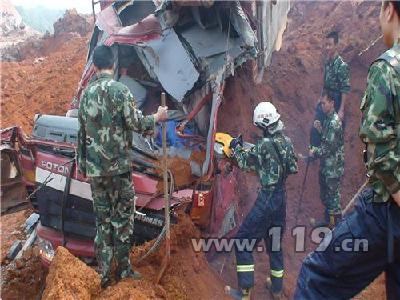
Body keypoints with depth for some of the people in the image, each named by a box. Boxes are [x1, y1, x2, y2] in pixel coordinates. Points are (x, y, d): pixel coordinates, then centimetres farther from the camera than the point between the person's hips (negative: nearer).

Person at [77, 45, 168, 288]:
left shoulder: (87, 93, 8)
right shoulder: (119, 89, -9)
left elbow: (82, 131, 12)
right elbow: (135, 123, -11)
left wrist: (83, 164, 19)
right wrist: (157, 117, 7)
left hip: (94, 168, 5)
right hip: (119, 166, -5)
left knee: (102, 218, 11)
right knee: (123, 215, 6)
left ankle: (105, 273, 16)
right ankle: (123, 268, 12)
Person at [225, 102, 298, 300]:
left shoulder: (264, 144, -18)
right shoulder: (286, 141, 4)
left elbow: (245, 163, -3)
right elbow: (293, 168, 13)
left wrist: (236, 147, 12)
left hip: (267, 199, -8)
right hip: (281, 197, 8)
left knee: (243, 241, 1)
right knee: (274, 242, 21)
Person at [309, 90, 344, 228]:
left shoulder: (334, 122, -21)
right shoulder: (328, 119, 9)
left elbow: (330, 147, -23)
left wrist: (315, 152, -10)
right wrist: (320, 129, 4)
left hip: (333, 168, -10)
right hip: (326, 166, 10)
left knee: (333, 197, 1)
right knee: (325, 195, 21)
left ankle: (336, 224, 14)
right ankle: (328, 220, 36)